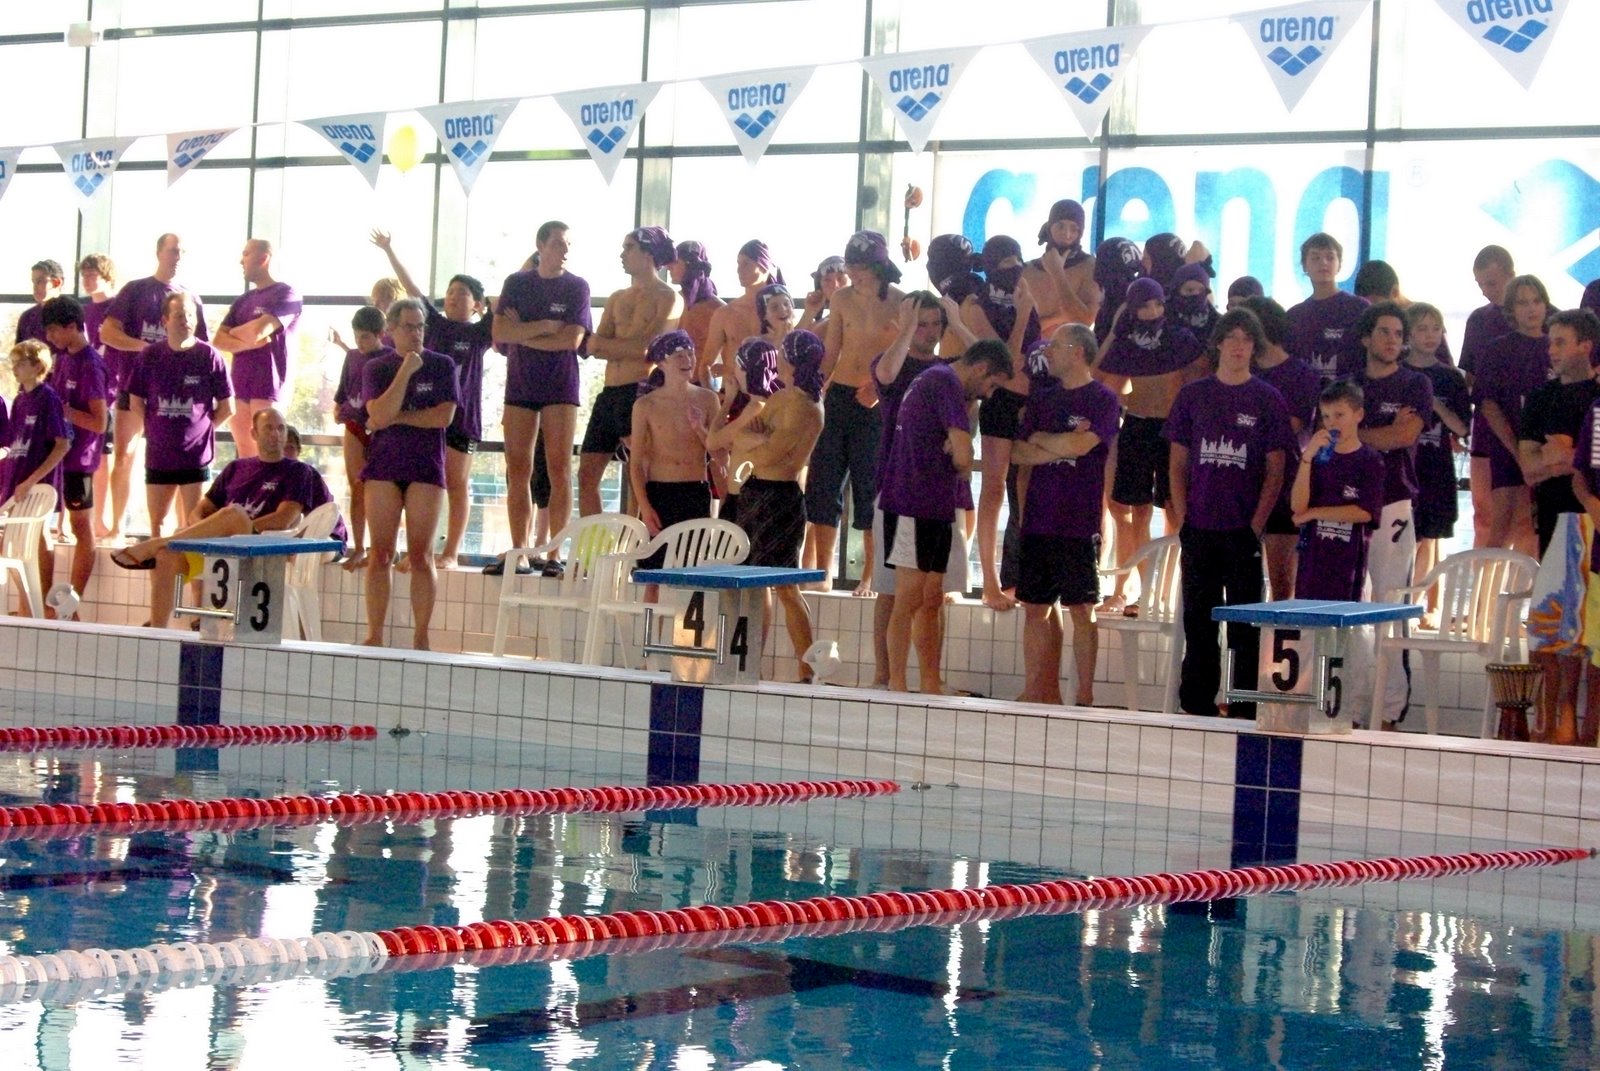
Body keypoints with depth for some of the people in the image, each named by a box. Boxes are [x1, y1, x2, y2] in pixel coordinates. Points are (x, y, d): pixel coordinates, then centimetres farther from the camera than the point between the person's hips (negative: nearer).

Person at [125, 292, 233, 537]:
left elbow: (227, 408, 1)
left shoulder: (209, 356, -4)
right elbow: (136, 403, 11)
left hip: (196, 454, -3)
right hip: (158, 454, 3)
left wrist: (201, 428, 3)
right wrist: (155, 428, 5)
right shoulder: (151, 356, 2)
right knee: (156, 523, 10)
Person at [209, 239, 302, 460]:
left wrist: (234, 332, 3)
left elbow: (258, 331, -17)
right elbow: (218, 341, 8)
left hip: (268, 387, -7)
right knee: (245, 455, 6)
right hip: (240, 386, 7)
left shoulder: (285, 295, -4)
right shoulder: (244, 300, 18)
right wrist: (249, 342, -11)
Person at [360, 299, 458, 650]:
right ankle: (374, 636, 2)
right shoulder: (376, 368, 7)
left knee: (421, 556, -4)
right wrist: (406, 371, -11)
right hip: (383, 465, 1)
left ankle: (421, 638, -1)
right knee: (381, 554, -1)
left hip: (426, 466, -1)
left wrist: (397, 416, -7)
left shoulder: (442, 366, 5)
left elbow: (444, 416, -8)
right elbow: (378, 417, -9)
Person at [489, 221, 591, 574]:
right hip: (520, 385, 3)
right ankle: (518, 554, 3)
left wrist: (522, 333, -7)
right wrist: (546, 326, -12)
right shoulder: (516, 283, 8)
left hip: (561, 386, -2)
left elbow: (572, 339, -11)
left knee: (559, 470, -5)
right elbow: (499, 333, -5)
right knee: (517, 471, 0)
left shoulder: (577, 287, 2)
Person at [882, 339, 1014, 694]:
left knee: (932, 599, 11)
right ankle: (897, 686, -7)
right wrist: (961, 465, 3)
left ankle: (931, 685, 15)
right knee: (910, 598, -8)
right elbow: (963, 459, -18)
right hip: (915, 504, -10)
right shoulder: (946, 382, -12)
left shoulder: (931, 379, 21)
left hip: (934, 507, 10)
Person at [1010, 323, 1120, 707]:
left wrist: (1040, 440, -1)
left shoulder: (1102, 399, -3)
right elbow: (1017, 453, 7)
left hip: (1078, 524, -6)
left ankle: (1084, 696, 3)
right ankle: (1033, 692, 13)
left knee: (1081, 610, -1)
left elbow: (1079, 445, -18)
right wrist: (1061, 445, -7)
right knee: (1035, 608, 7)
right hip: (1038, 520, 6)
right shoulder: (1042, 397, 15)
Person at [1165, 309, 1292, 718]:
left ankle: (1245, 710, 5)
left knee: (1245, 624, 1)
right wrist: (1182, 519, -1)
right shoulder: (1193, 395, 8)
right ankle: (1196, 707, 13)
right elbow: (1177, 464, 9)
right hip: (1199, 528, 2)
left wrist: (1257, 524, -8)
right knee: (1198, 622, 6)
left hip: (1244, 530, -2)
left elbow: (1275, 470, 1)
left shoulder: (1267, 400, 3)